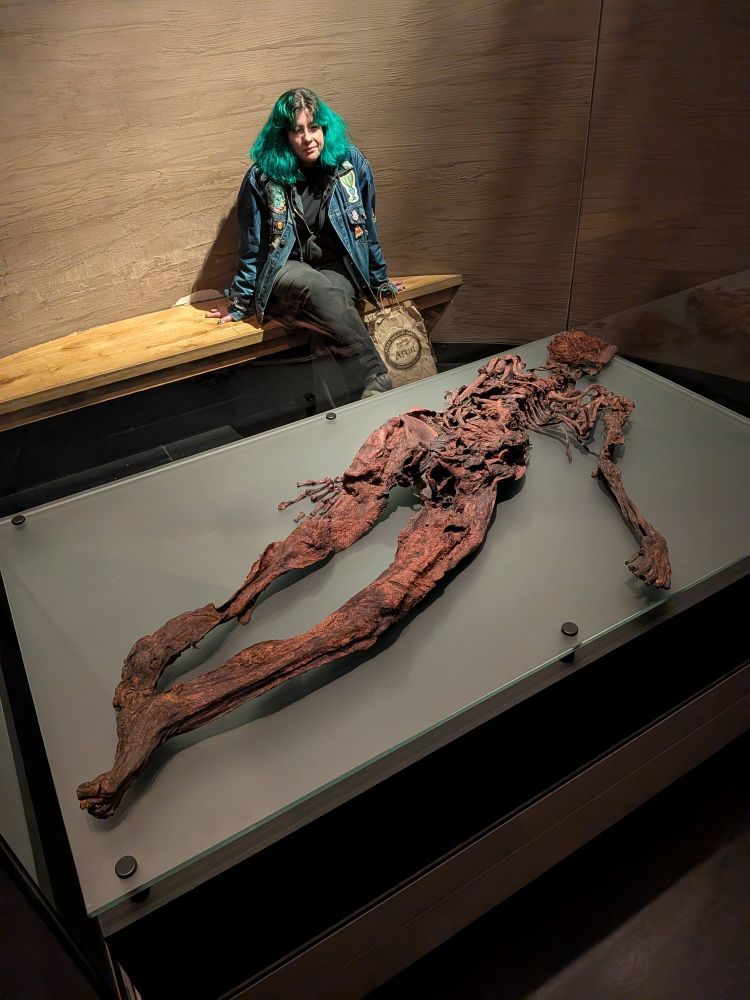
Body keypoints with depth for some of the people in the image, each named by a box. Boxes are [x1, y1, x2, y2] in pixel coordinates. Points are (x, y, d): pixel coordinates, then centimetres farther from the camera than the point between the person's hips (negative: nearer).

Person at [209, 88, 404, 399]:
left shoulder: (351, 163, -1)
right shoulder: (262, 177, -6)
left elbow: (367, 229, 9)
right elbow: (252, 247, 2)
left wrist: (380, 281, 16)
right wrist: (240, 302, 6)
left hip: (339, 269, 2)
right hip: (286, 272, -2)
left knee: (323, 302, -36)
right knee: (318, 290, -38)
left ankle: (371, 394, -41)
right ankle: (376, 382, -50)